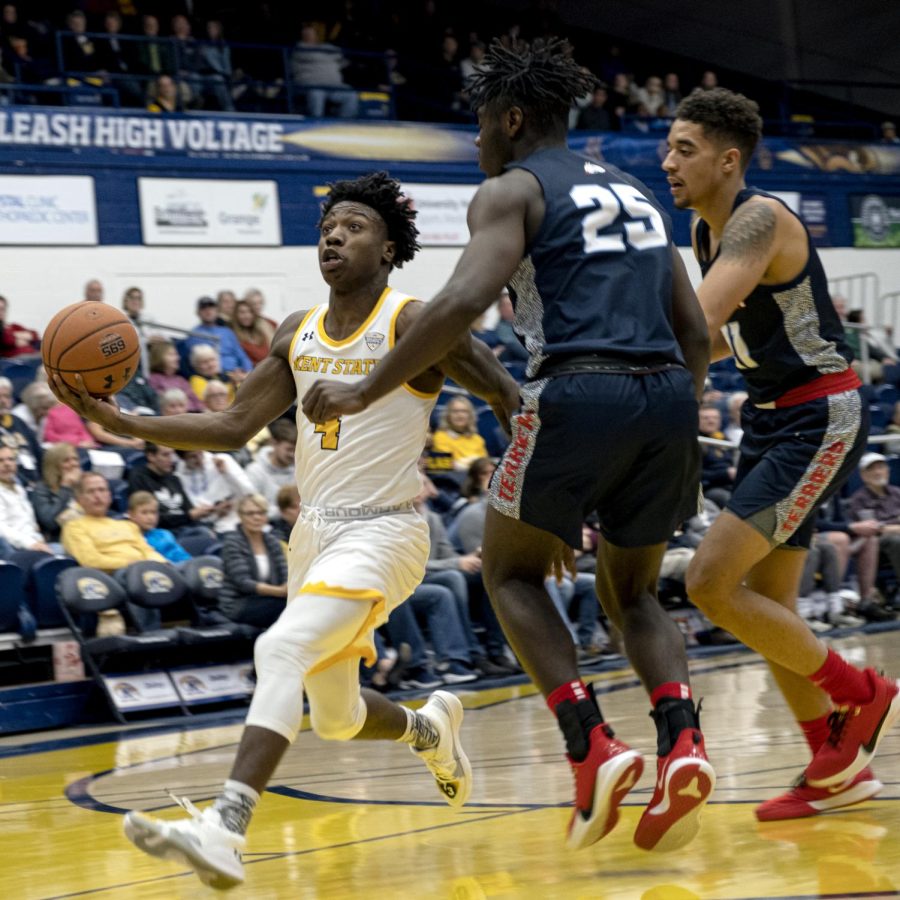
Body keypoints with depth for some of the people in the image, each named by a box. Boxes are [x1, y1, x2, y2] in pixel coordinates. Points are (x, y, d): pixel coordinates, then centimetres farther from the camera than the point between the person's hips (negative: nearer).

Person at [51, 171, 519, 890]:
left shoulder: (412, 324, -9)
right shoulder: (298, 336, 10)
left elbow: (513, 403, -7)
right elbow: (234, 427, 9)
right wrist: (125, 423, -3)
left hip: (382, 531, -8)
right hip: (316, 532, 8)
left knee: (282, 649, -29)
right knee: (335, 719, 16)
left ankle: (226, 831, -39)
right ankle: (430, 728, 49)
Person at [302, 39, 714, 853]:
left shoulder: (510, 191, 5)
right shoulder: (632, 192, 25)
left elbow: (462, 303, -13)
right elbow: (695, 334, 23)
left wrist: (365, 393, -7)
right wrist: (677, 439, 30)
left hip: (580, 390, -6)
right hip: (668, 395, 6)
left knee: (511, 569, 17)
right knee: (632, 590, 23)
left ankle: (593, 747, -2)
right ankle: (682, 742, -4)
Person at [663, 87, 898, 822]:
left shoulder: (759, 220, -19)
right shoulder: (705, 232, 10)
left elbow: (697, 321, -33)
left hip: (820, 419, -10)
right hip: (771, 417, 10)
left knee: (711, 580, -16)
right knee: (765, 602, 11)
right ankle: (837, 770, 21)